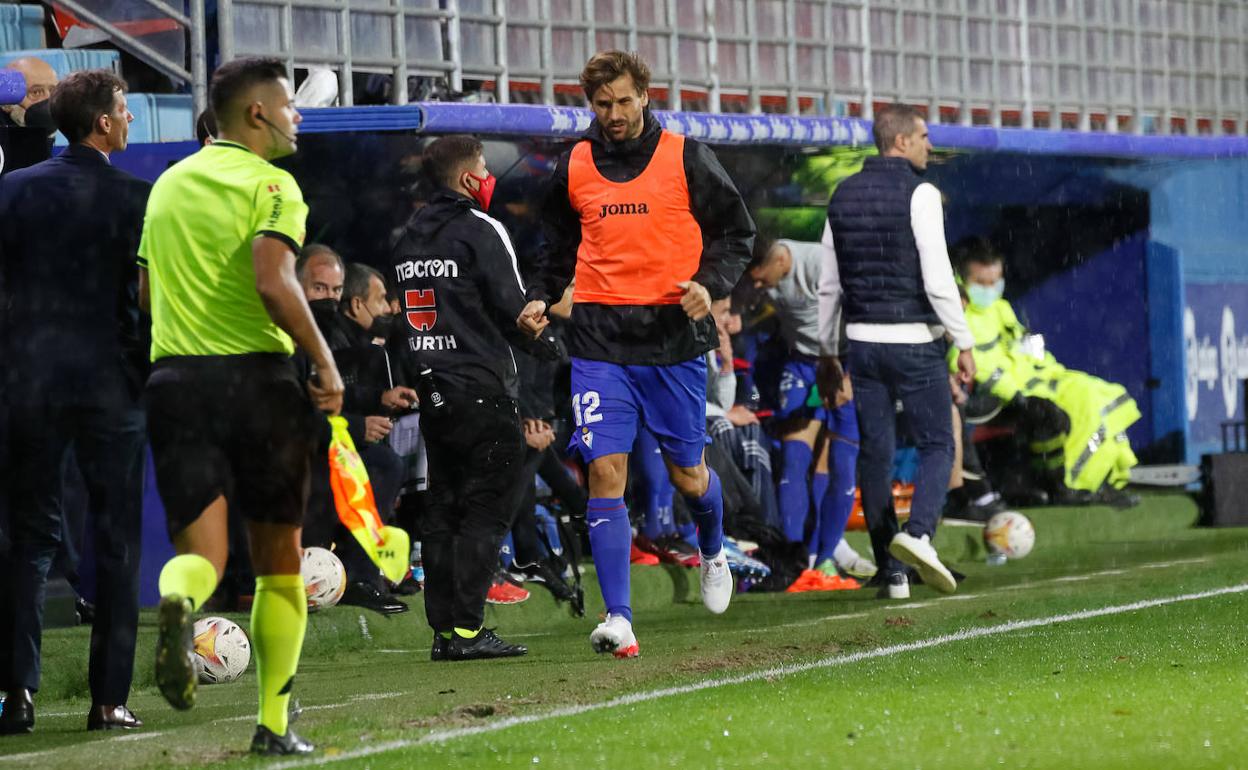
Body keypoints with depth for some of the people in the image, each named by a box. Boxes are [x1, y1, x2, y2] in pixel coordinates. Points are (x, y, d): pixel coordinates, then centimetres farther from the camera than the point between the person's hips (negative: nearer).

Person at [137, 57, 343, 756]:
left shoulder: (168, 185, 14)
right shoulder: (270, 183, -6)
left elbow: (146, 291, 20)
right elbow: (274, 282, -19)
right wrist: (325, 362, -12)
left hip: (173, 378, 4)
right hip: (255, 375, -4)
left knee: (203, 549, -1)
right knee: (279, 554, 11)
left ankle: (179, 601, -39)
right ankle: (274, 724, 14)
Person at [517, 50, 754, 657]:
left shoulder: (685, 158, 0)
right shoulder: (573, 166, 6)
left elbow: (737, 230, 6)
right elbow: (559, 244, 20)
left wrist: (711, 284, -11)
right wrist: (541, 298, 4)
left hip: (674, 334, -1)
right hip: (599, 339, 1)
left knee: (687, 474, 8)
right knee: (606, 472, -11)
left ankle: (713, 551, 43)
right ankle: (617, 618, -12)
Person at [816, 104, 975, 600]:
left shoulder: (844, 196, 9)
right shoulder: (919, 194, -10)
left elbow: (828, 285, 13)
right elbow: (937, 278, -17)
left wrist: (827, 353, 20)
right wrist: (964, 343, -11)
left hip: (863, 340, 5)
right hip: (915, 341, -5)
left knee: (875, 453, 8)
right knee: (936, 446, 4)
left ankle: (893, 573, 8)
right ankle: (918, 532, -22)